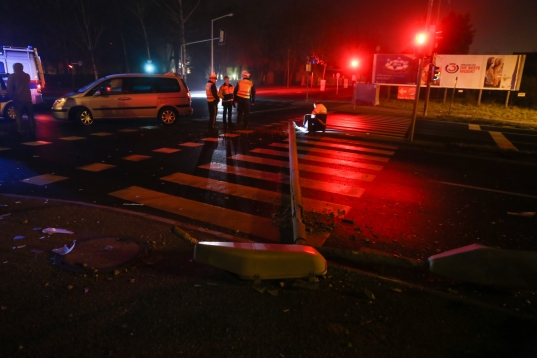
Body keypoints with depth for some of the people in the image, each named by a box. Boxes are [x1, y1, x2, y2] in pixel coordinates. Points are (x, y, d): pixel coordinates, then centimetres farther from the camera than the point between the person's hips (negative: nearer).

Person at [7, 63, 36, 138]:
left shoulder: (12, 76, -3)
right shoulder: (27, 75, 13)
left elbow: (9, 89, -7)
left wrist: (11, 96, 7)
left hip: (18, 99, -3)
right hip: (27, 98, 4)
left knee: (19, 116, 2)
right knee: (30, 115, 10)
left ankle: (21, 132, -3)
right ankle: (33, 131, 4)